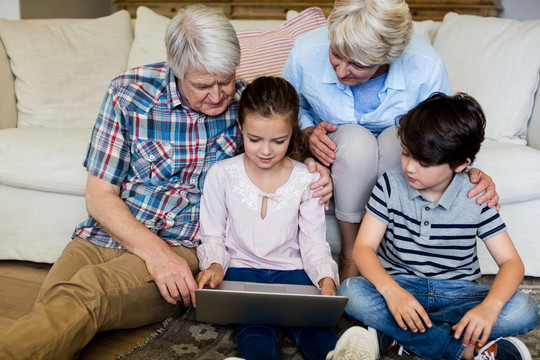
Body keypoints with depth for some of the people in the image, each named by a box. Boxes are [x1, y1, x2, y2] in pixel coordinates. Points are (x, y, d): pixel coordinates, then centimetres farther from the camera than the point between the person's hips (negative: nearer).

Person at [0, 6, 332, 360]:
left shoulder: (245, 101, 0)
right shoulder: (130, 92, -5)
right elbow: (99, 195, -3)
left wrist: (313, 159, -6)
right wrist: (153, 250, -19)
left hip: (183, 247, 0)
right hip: (107, 234, 1)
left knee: (85, 294, -32)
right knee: (52, 314, -33)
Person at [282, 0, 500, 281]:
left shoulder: (426, 66, -26)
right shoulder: (306, 52, -22)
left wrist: (469, 171, -30)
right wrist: (308, 132, -20)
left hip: (396, 157, 1)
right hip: (334, 159, 0)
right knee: (356, 140, -36)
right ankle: (349, 255, -17)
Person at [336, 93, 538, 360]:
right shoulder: (391, 185, -6)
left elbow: (511, 262, -7)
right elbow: (363, 248, -11)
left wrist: (490, 307, -29)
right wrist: (391, 291, -32)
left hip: (457, 293, 1)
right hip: (398, 285, 0)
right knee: (350, 292, -31)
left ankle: (388, 335, -26)